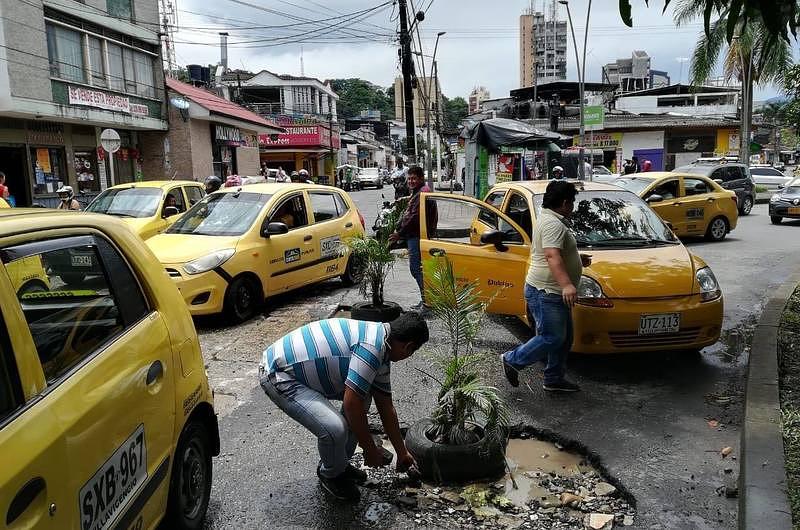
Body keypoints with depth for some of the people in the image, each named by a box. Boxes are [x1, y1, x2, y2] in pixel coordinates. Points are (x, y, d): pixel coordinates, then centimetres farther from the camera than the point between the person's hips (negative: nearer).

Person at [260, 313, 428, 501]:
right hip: (278, 375, -10)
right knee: (334, 427, -22)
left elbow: (386, 407, 18)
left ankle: (341, 464, 27)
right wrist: (370, 450, -8)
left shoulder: (380, 343, 8)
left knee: (362, 394, 13)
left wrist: (402, 453, 24)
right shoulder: (373, 346, -24)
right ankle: (331, 475, 11)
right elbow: (350, 404, -23)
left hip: (300, 367, 10)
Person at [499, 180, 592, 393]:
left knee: (564, 337, 14)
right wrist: (566, 284, -41)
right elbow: (552, 257, -31)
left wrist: (577, 259, 27)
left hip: (555, 292, 11)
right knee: (552, 338, -7)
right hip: (545, 292, -11)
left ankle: (554, 379, 24)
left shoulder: (549, 219, 18)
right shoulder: (553, 224, -17)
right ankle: (512, 360, 7)